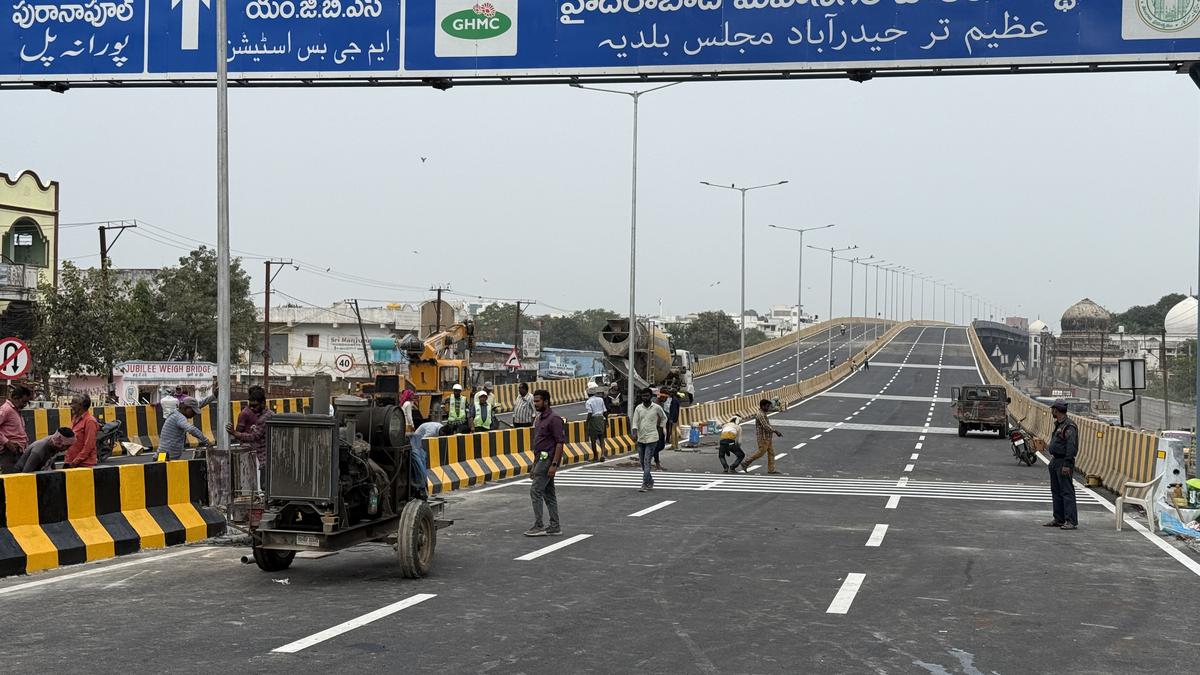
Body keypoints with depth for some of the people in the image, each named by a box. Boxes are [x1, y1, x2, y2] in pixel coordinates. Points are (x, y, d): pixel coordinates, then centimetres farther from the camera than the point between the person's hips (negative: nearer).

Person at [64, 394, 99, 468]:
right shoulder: (75, 419, 13)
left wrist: (76, 461, -15)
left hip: (84, 464, -8)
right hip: (71, 463, 8)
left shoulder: (90, 421, -11)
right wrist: (67, 461, 12)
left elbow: (88, 446, -15)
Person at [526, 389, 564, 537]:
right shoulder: (539, 419, 16)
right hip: (541, 460, 10)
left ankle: (538, 526, -8)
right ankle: (555, 527, 13)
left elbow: (560, 443, -18)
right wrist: (534, 466, 21)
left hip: (548, 460, -10)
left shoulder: (554, 419, -14)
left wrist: (554, 464, -23)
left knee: (535, 491, -11)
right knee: (548, 493, 10)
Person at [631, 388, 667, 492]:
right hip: (640, 439, 4)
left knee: (647, 462, -13)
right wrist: (635, 433, -18)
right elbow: (635, 422, -1)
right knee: (643, 463, 10)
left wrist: (659, 428, 10)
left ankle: (645, 485, -16)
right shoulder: (638, 408, 4)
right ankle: (650, 481, 28)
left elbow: (664, 418, 14)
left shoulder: (657, 408, -3)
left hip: (652, 438, -4)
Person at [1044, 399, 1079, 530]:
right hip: (1055, 461, 10)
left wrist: (1067, 464, -25)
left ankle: (1071, 521, -9)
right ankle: (1059, 519, 22)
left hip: (1063, 462, -10)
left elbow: (1071, 446, -22)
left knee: (1067, 492, -10)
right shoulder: (1058, 424, 14)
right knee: (1056, 491, 14)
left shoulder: (1069, 426, -17)